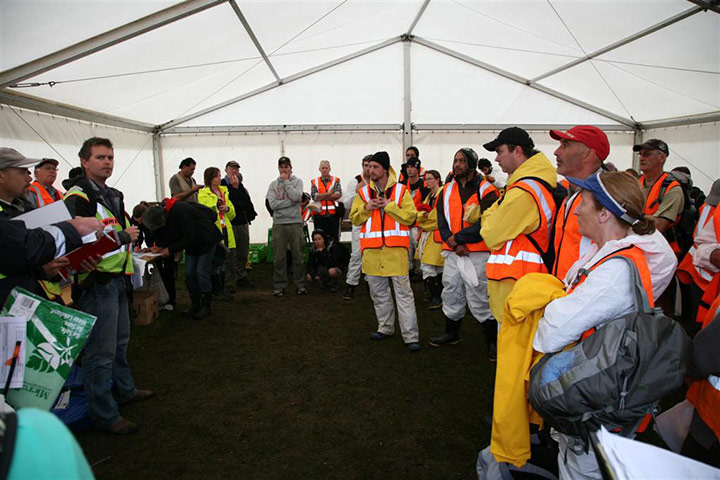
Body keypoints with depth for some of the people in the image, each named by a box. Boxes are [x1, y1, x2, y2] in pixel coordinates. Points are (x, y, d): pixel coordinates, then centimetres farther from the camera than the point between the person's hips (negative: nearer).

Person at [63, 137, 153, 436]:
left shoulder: (113, 195, 17)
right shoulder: (78, 197, -15)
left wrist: (130, 234, 13)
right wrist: (123, 237, -18)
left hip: (117, 279, 10)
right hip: (96, 283, -10)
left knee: (120, 341, 23)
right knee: (101, 351, -2)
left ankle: (123, 390, 41)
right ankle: (104, 415, 10)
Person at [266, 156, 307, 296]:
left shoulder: (297, 181, 6)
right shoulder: (273, 184, 8)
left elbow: (296, 196, -14)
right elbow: (272, 204, -5)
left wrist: (286, 181, -5)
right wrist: (291, 201, -10)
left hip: (295, 222, -1)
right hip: (279, 223, 1)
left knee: (298, 256, 4)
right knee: (279, 257, 4)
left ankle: (300, 284, 13)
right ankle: (279, 286, 12)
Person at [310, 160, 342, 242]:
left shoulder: (336, 180, 8)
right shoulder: (314, 182, 10)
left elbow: (338, 194, -9)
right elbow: (314, 196, -6)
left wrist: (321, 197, -10)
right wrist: (328, 193, -9)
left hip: (333, 214, 0)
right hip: (319, 215, 0)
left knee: (334, 238, 1)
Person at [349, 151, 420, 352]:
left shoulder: (401, 190, 0)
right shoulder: (363, 192, 10)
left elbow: (411, 217, -7)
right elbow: (354, 219, 11)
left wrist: (390, 206, -13)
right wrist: (366, 209, -7)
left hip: (395, 248, -4)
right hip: (372, 250, 4)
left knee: (403, 291, -5)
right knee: (378, 291, 13)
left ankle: (411, 336, 0)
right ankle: (385, 328, 30)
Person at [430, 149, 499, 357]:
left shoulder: (485, 190, -6)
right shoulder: (447, 190, 10)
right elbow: (442, 221, 5)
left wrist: (457, 238, -13)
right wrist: (454, 244, -10)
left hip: (478, 254, -5)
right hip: (452, 253, 6)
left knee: (479, 299, -4)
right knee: (451, 295, 16)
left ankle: (493, 341, 13)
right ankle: (452, 333, 36)